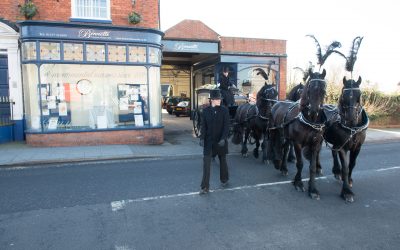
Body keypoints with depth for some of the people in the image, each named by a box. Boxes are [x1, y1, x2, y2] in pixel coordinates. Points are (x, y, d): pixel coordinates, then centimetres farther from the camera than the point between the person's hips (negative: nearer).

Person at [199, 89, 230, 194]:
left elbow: (226, 126, -8)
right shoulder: (206, 111, 0)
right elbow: (203, 126, 1)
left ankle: (224, 180, 39)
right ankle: (205, 187, 1)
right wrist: (202, 138, -10)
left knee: (223, 161, 15)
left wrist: (223, 138, -18)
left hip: (220, 141, 0)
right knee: (206, 163, -4)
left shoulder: (224, 110, -4)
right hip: (209, 141, 1)